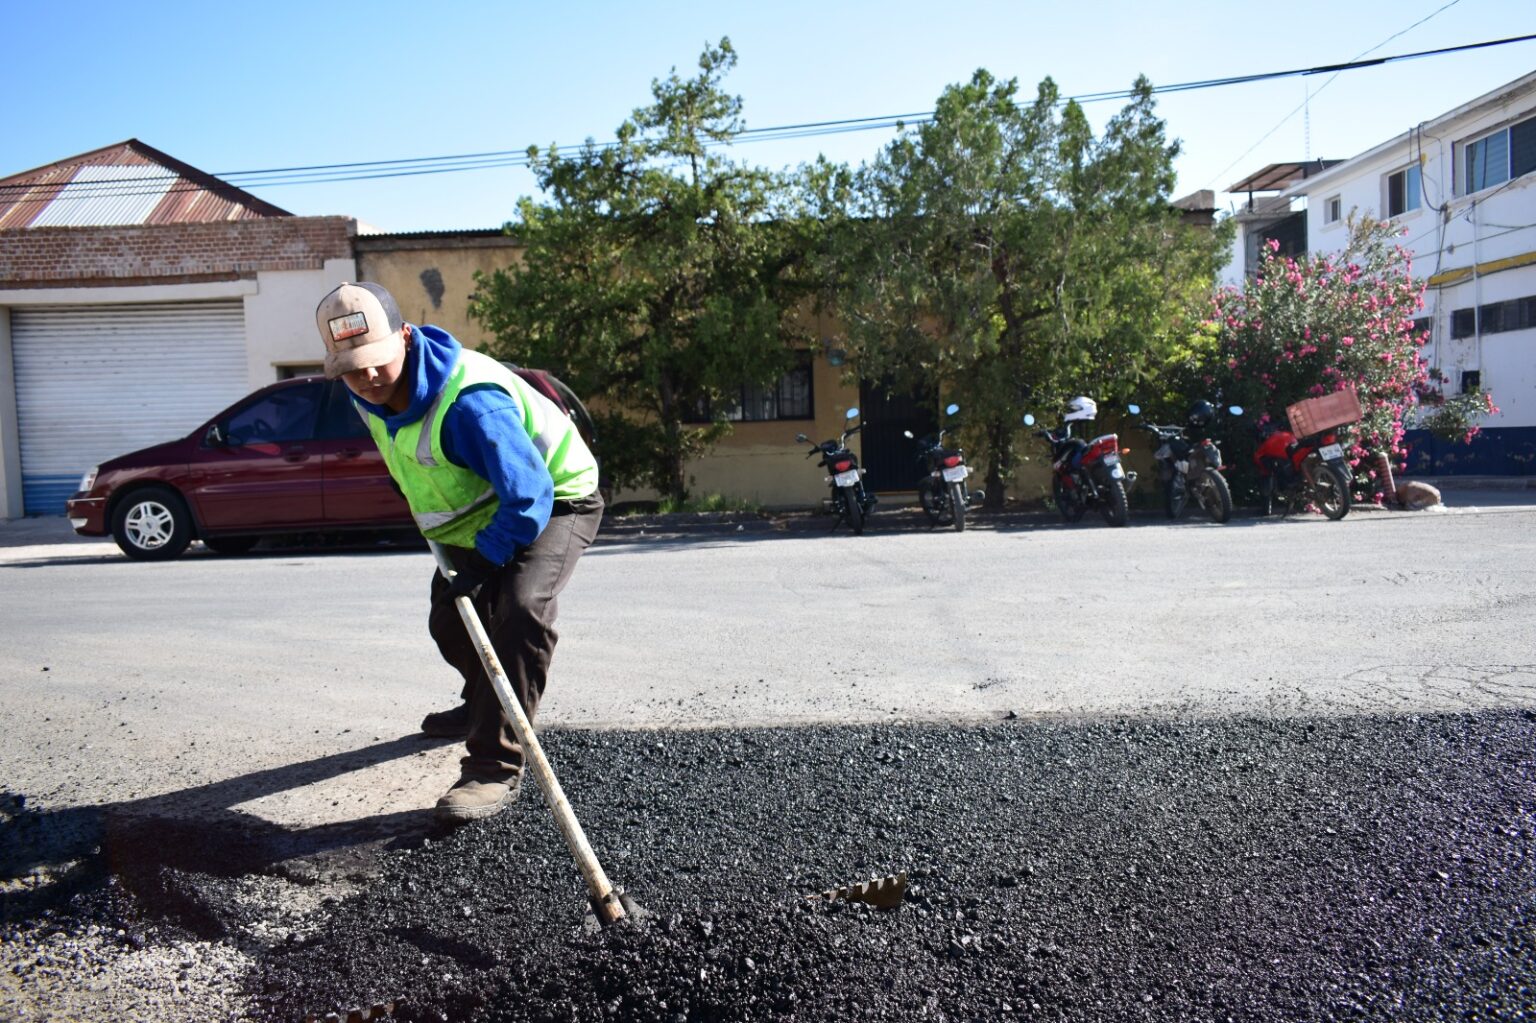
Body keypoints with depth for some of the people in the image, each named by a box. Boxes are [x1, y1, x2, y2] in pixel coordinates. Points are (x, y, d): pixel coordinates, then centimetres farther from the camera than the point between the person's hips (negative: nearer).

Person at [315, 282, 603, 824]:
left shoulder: (468, 401, -37)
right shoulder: (369, 394, -9)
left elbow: (530, 497, -36)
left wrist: (482, 565, -30)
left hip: (553, 500, -9)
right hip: (481, 511, 9)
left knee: (521, 610, -31)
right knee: (450, 620, 14)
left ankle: (495, 767, -24)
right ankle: (484, 706, 44)